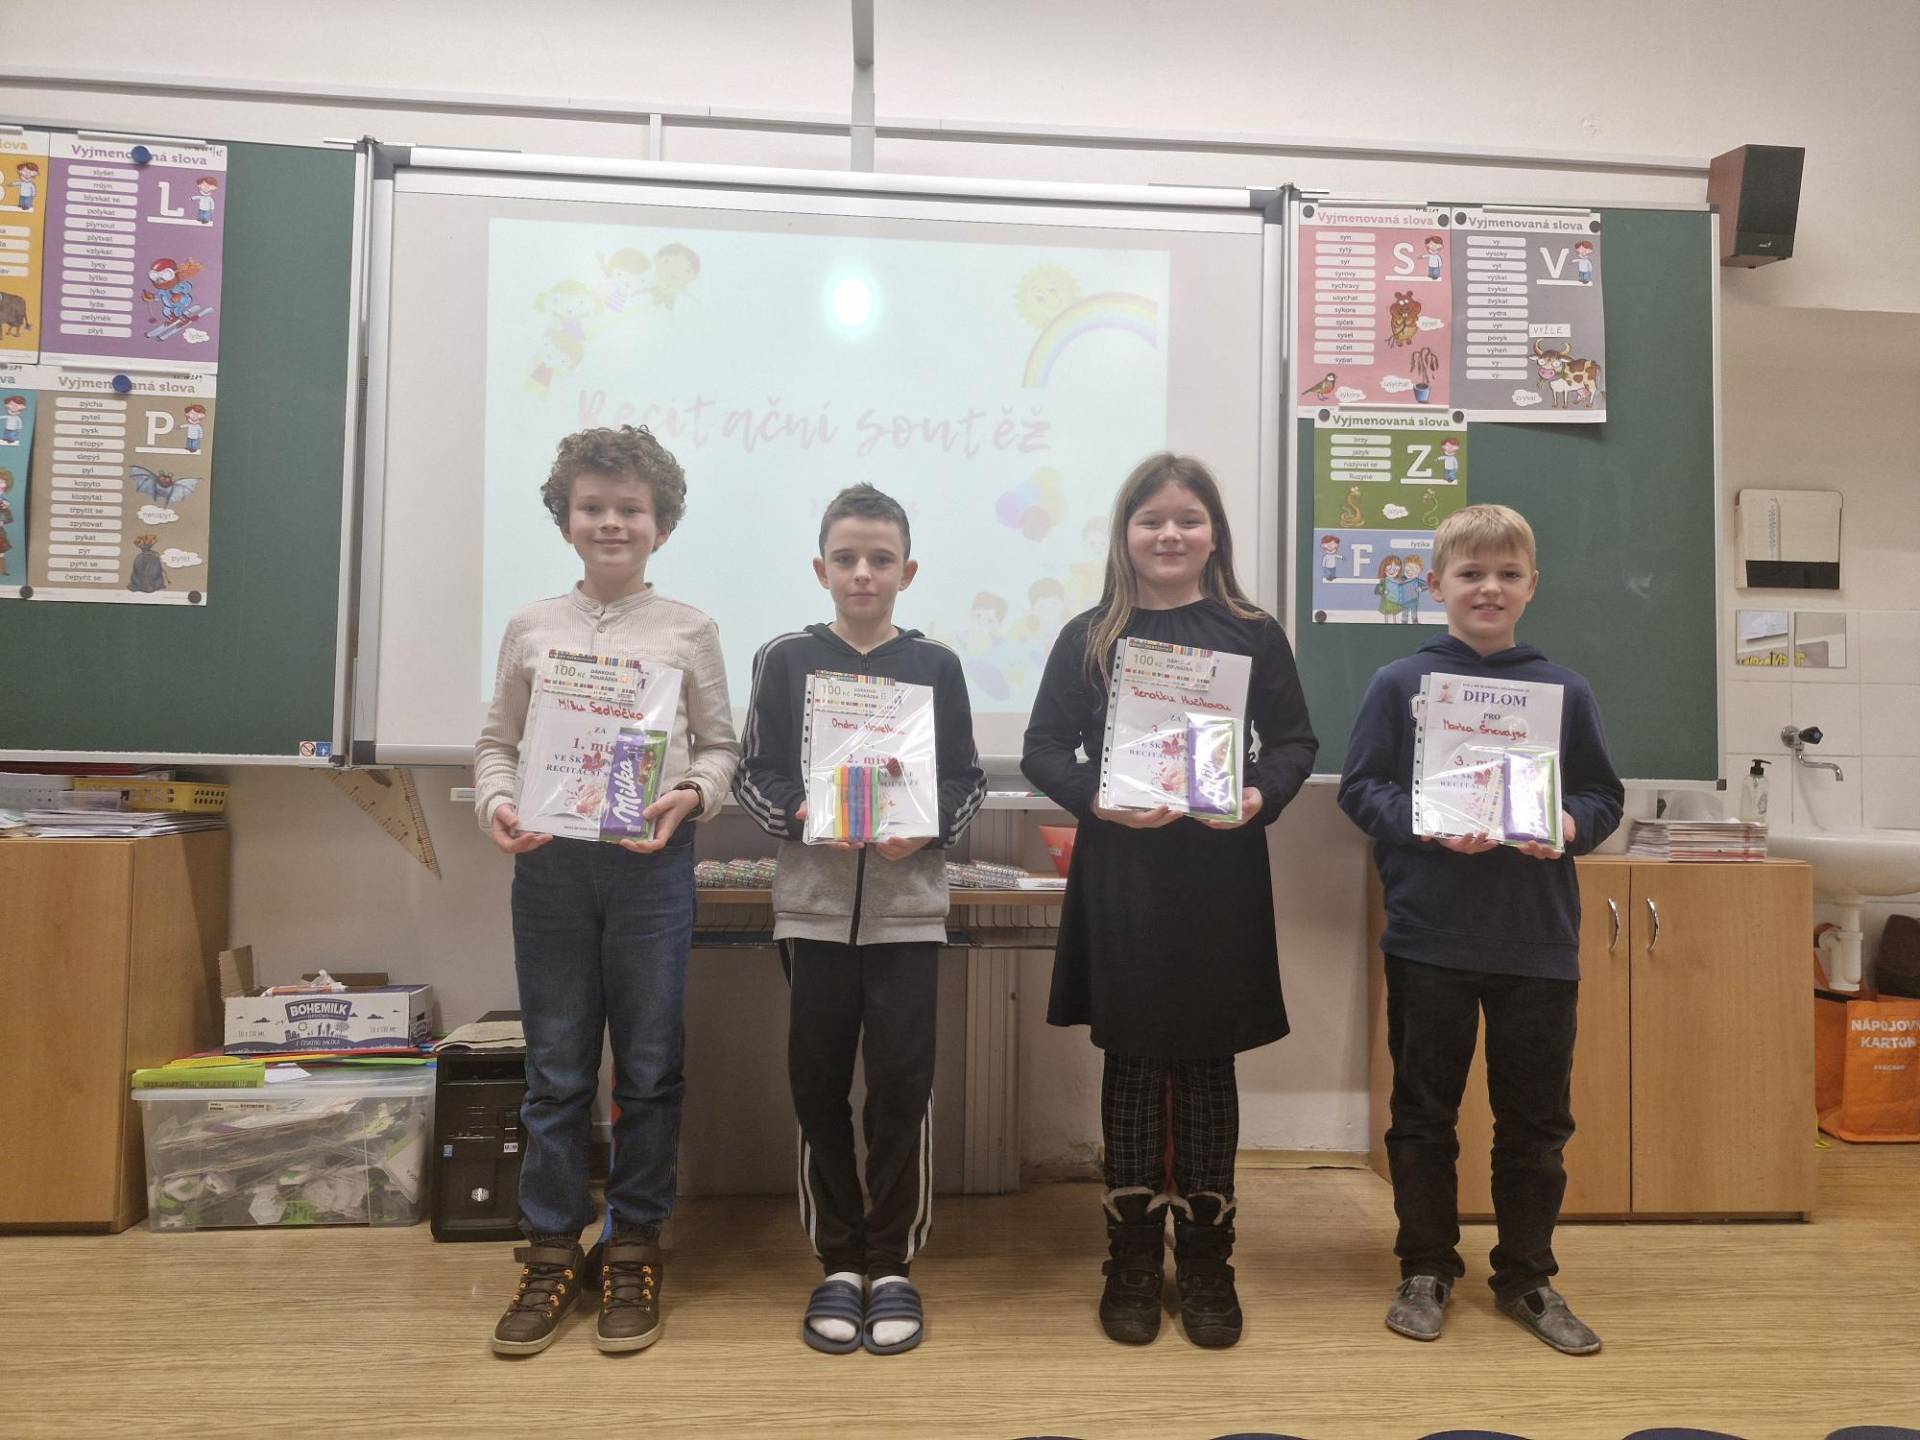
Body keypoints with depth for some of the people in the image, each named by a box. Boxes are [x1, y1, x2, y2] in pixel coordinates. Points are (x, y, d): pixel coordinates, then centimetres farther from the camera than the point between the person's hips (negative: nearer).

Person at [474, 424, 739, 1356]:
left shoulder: (688, 632, 4)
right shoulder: (531, 628, 8)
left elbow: (720, 747, 5)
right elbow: (497, 744, 11)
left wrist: (691, 796, -14)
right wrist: (496, 804, -8)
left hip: (652, 863, -1)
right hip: (548, 862, 1)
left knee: (649, 1068, 6)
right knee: (556, 1070, 9)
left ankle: (633, 1250, 22)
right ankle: (551, 1253, 23)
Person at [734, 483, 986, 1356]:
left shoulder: (936, 667, 5)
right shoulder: (785, 659, 4)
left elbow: (966, 781, 5)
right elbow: (753, 774, 3)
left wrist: (927, 828, -14)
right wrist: (799, 813, -16)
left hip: (908, 905, 0)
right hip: (813, 902, 1)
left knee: (903, 1086, 2)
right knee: (818, 1086, 6)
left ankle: (893, 1264, 19)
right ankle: (838, 1263, 22)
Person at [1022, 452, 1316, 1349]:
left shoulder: (1252, 635, 3)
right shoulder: (1089, 638, 3)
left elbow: (1294, 741, 6)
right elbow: (1044, 750, 2)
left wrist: (1263, 795, -13)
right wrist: (1098, 798, -16)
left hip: (1221, 880, 0)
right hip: (1120, 879, 0)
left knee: (1208, 1071, 9)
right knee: (1131, 1069, 8)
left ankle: (1206, 1265, 24)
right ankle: (1133, 1264, 22)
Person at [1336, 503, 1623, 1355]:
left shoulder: (1564, 693, 5)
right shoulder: (1400, 684, -1)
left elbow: (1603, 797, 9)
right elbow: (1361, 789, -3)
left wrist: (1570, 825, -12)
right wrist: (1429, 825, -18)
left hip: (1539, 939, 2)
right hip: (1428, 935, -2)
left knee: (1535, 1120, 12)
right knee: (1423, 1113, 10)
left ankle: (1527, 1277, 30)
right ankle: (1426, 1270, 27)